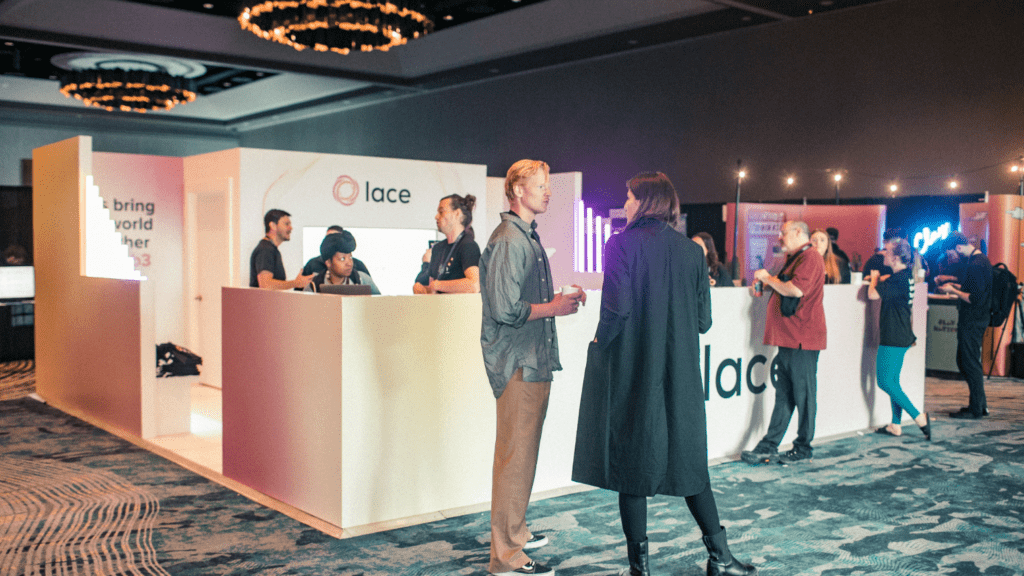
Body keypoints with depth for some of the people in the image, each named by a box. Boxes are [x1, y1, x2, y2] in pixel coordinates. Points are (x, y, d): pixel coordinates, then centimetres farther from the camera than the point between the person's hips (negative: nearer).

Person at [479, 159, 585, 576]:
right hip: (518, 364, -10)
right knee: (515, 456, -6)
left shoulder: (529, 238, 18)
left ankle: (515, 530, 31)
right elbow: (506, 310, -22)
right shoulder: (508, 240, -15)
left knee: (524, 452, 18)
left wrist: (561, 298, 8)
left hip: (534, 361, 10)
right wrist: (554, 308, -12)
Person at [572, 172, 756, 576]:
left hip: (631, 370, -4)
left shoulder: (622, 244, -9)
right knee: (688, 459, 15)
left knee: (631, 465, 6)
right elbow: (703, 320, 4)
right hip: (680, 374, 4)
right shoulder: (691, 251, 5)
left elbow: (617, 307, -20)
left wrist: (600, 343, -4)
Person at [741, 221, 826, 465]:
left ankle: (803, 448, 8)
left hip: (802, 339, -10)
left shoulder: (810, 257, -10)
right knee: (783, 395, 9)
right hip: (788, 339, 10)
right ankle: (768, 446, 9)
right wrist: (767, 285, 14)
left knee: (803, 395, 0)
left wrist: (769, 278, -10)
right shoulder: (794, 259, 22)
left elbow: (796, 289, -24)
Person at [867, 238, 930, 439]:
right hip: (902, 337, 10)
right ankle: (896, 425, 19)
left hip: (893, 339, -10)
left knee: (885, 382, -5)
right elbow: (886, 286, 31)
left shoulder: (898, 279, -19)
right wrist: (878, 278, 12)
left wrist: (875, 277, -6)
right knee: (892, 381, 15)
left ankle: (919, 417, -5)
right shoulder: (906, 275, 11)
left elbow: (873, 294, -24)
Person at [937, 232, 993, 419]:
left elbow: (974, 298, -24)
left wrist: (953, 290, -12)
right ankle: (980, 404, 24)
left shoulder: (975, 265, -21)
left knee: (969, 363, -3)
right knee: (965, 361, 17)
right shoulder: (981, 259, 13)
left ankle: (976, 409, 3)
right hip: (976, 318, 11)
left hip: (971, 320, -11)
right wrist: (956, 286, 16)